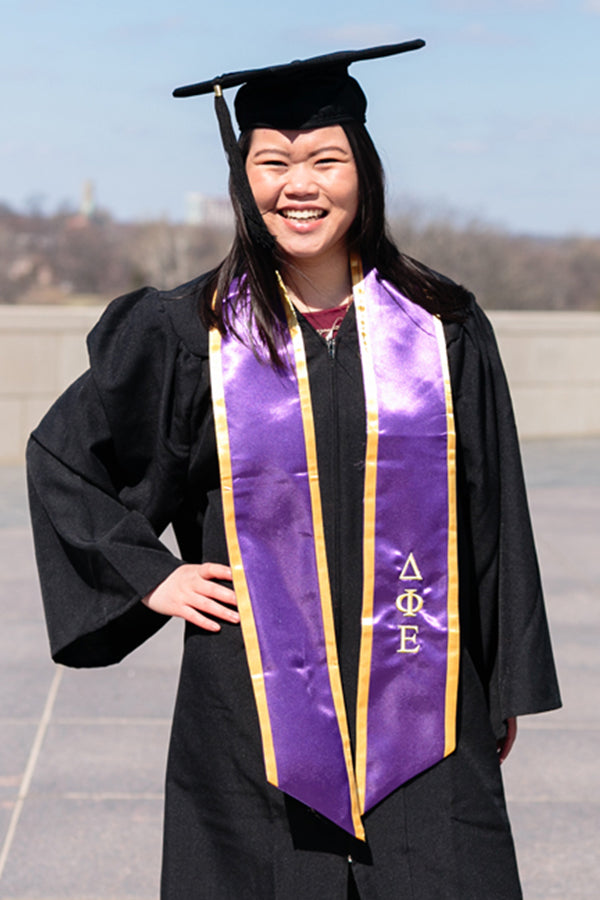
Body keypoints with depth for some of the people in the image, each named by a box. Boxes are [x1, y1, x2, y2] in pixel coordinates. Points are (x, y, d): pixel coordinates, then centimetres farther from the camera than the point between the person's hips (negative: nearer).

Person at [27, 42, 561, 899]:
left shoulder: (443, 327, 2)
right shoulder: (190, 332, -1)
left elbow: (492, 518, 7)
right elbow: (62, 454, 11)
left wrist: (508, 688, 8)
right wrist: (152, 578, 1)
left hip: (416, 707, 1)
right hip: (259, 711, -1)